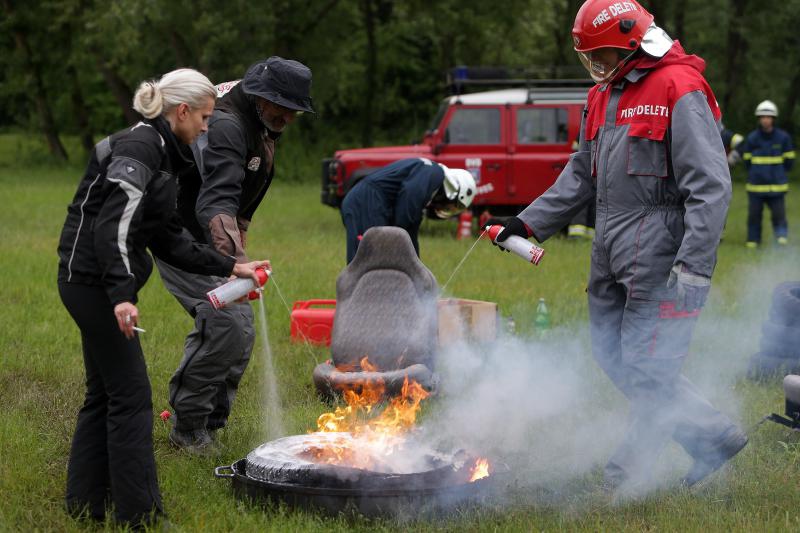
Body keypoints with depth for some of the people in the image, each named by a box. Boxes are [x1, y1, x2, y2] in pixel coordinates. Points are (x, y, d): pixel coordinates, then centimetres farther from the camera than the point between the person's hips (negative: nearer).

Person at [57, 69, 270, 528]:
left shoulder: (159, 154, 16)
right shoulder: (139, 149, -15)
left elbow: (167, 241, 17)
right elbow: (113, 227, -25)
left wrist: (230, 267, 15)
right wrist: (121, 295, -32)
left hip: (93, 284, 10)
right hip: (95, 281, -10)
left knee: (104, 394, 16)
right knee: (130, 395, -5)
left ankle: (86, 503, 25)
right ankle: (138, 514, 2)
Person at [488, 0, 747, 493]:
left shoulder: (679, 92, -13)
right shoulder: (604, 96, 14)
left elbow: (710, 187, -18)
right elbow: (581, 176, 23)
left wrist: (693, 268, -23)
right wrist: (529, 222, 15)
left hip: (659, 257, -9)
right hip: (612, 257, 9)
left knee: (647, 368, -3)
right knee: (614, 356, 11)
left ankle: (627, 476, 10)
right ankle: (714, 435, 19)